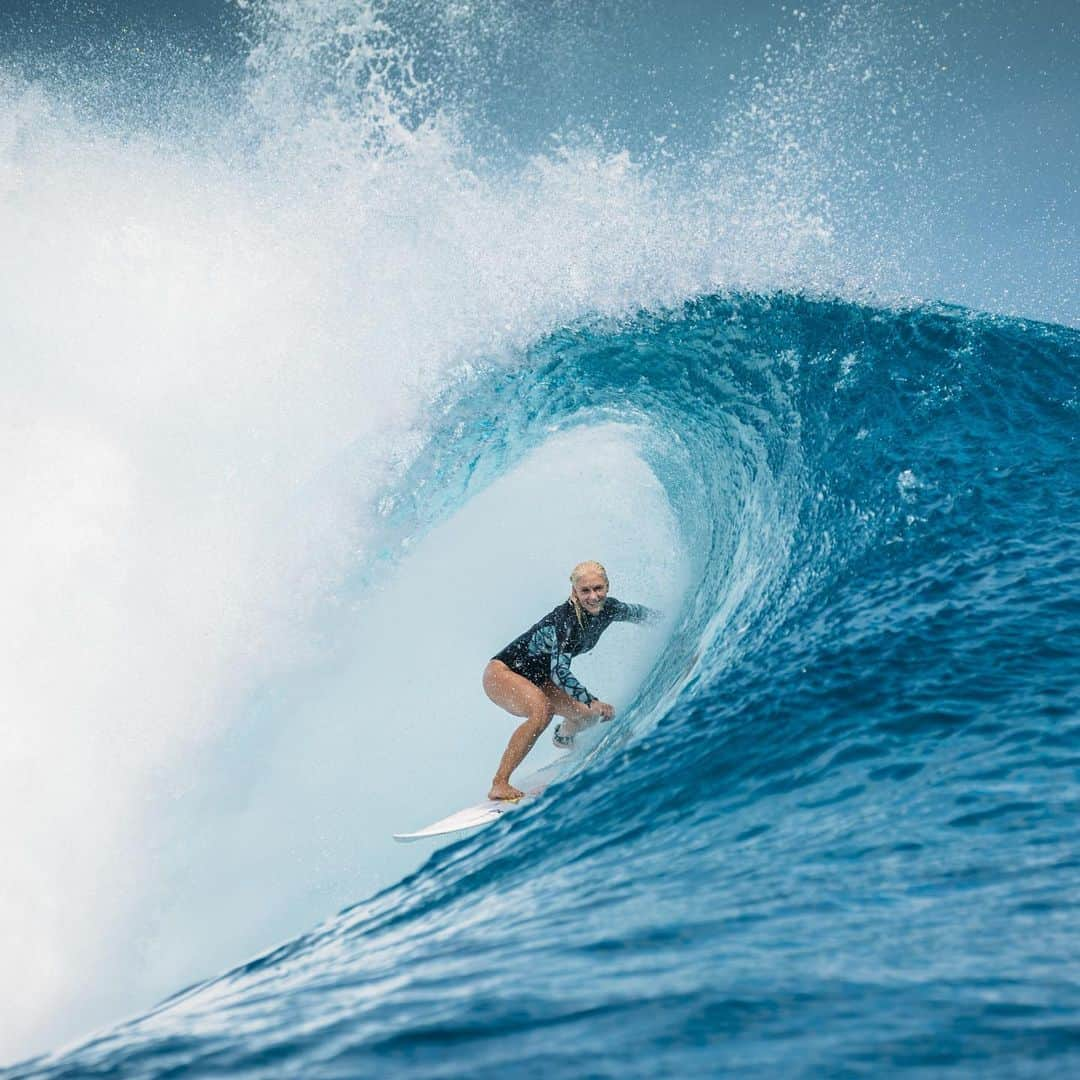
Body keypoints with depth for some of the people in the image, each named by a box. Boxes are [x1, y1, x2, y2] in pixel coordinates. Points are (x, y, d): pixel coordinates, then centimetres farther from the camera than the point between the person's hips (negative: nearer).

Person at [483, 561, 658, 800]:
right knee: (542, 709, -35)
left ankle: (564, 736, 35)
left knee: (590, 714, -2)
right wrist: (593, 701, -49)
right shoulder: (563, 620, -32)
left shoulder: (608, 609, -10)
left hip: (538, 679, 8)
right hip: (501, 674, -8)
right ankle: (499, 785, -34)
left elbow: (639, 612, 12)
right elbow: (560, 672, -39)